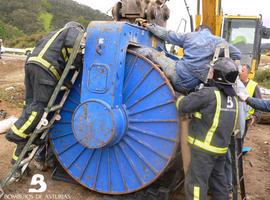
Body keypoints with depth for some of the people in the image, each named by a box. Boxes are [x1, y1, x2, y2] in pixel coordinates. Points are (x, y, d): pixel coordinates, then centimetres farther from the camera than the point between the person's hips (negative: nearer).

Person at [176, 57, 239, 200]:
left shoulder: (209, 93, -19)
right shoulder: (233, 97, 7)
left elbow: (183, 106, -18)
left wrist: (179, 96, 3)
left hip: (205, 147, -8)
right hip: (221, 147, 8)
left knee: (196, 182, 1)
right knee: (218, 180, 21)